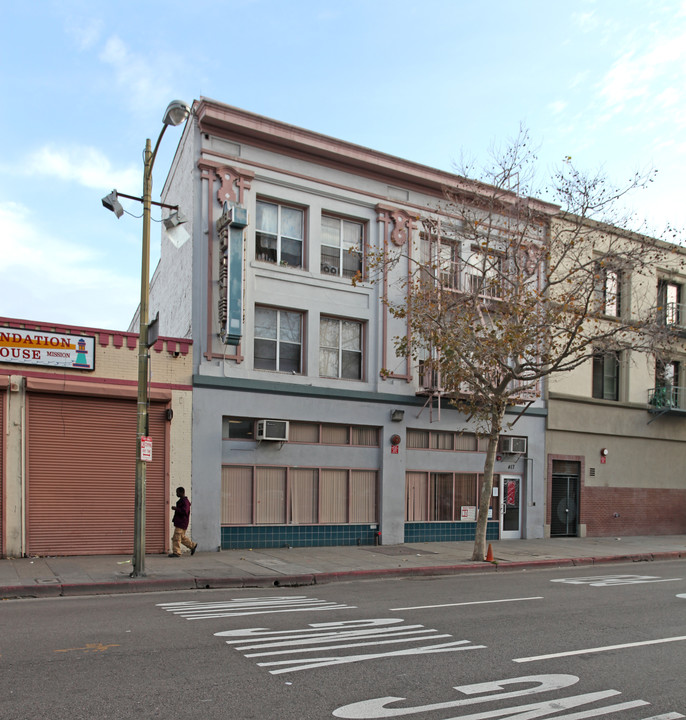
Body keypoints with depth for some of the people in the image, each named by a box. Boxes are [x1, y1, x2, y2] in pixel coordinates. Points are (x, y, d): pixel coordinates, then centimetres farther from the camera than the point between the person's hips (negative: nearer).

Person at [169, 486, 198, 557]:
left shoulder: (185, 501, -16)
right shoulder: (181, 500, 16)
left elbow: (184, 511, -26)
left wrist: (176, 509, -20)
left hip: (181, 523, -10)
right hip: (179, 522, 10)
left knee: (176, 537, -7)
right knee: (182, 537, 16)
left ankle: (176, 552, -2)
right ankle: (193, 546, 25)